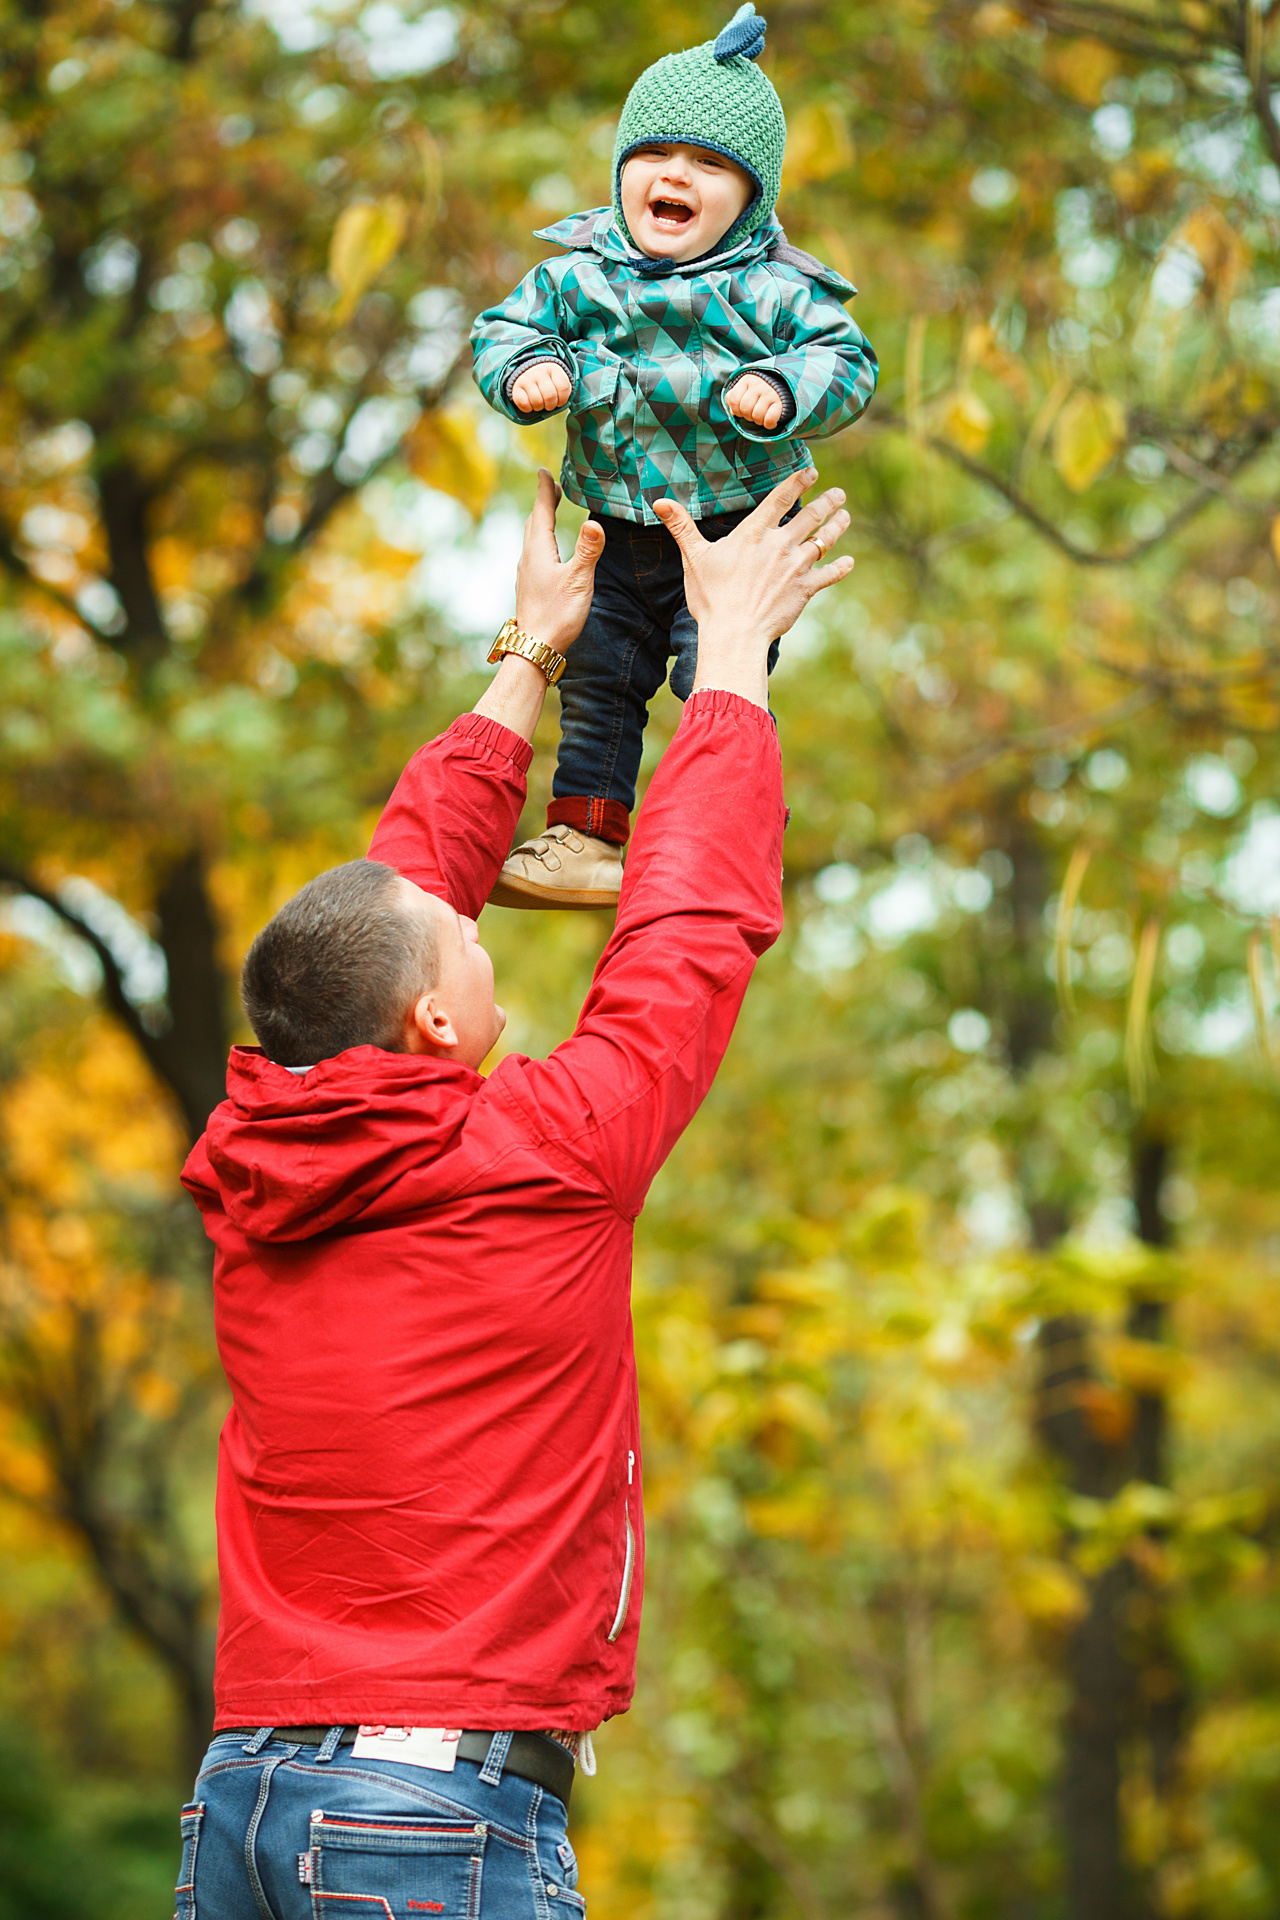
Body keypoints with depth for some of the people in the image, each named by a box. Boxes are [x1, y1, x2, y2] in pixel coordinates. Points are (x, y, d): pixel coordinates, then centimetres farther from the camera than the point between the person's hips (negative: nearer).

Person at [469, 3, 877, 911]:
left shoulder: (773, 288, -12)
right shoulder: (577, 273, -1)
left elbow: (846, 362, -11)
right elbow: (507, 328, 8)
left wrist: (781, 391, -31)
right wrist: (526, 370, -14)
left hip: (733, 531, -4)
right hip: (618, 532, 5)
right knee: (595, 681, 11)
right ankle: (587, 834, 23)